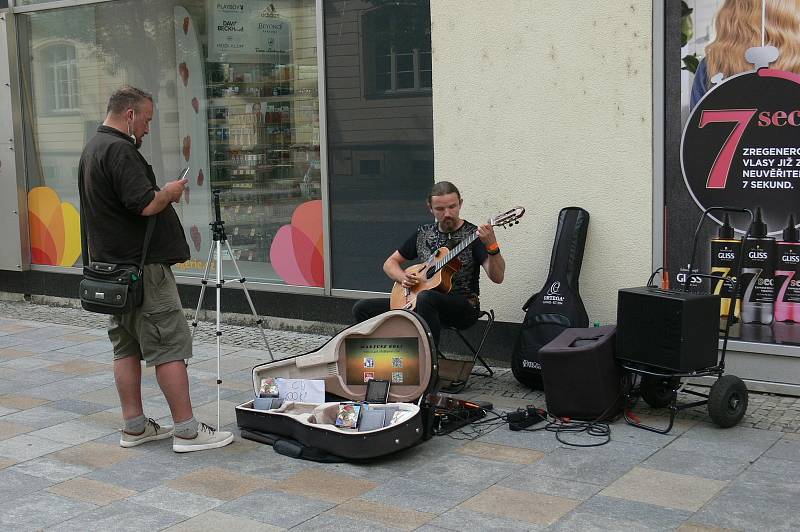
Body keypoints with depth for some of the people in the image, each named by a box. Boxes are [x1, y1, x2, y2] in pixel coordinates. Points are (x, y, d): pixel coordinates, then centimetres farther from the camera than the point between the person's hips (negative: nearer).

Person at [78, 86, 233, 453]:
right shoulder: (119, 150, -17)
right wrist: (170, 192, -6)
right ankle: (186, 430, -3)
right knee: (170, 347, -6)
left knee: (126, 348, 12)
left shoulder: (92, 148, 16)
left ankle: (134, 427, 17)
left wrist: (161, 194, 17)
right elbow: (146, 204, -25)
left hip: (110, 264, 10)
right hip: (141, 266, -10)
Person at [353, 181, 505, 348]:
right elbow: (390, 263, 19)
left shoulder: (473, 234, -6)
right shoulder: (423, 233, 10)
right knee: (362, 309, -5)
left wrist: (491, 246, -35)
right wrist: (403, 277, -3)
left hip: (464, 307, -6)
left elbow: (497, 277, -17)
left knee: (425, 298, -39)